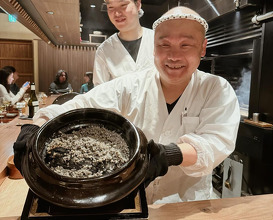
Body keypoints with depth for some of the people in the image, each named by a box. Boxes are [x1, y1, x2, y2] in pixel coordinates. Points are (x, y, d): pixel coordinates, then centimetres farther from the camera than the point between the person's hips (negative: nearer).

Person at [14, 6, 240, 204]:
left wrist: (170, 154, -34)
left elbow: (217, 142, -16)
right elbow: (82, 106, -9)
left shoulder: (218, 91, -4)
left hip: (188, 204, 1)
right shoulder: (130, 87, -3)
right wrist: (36, 128, -26)